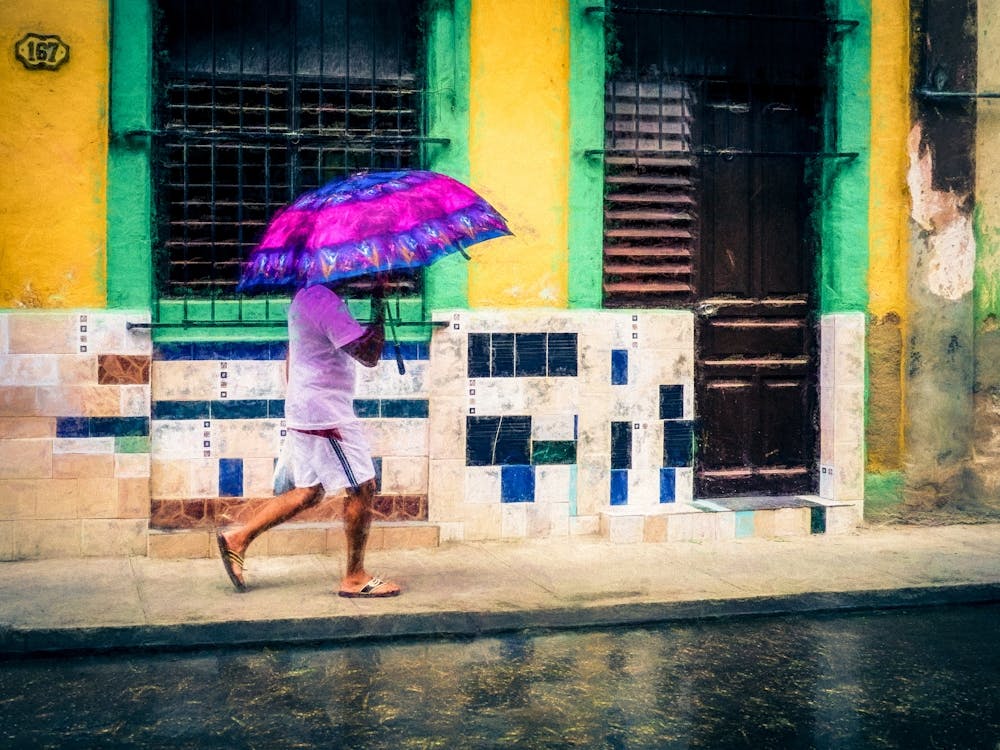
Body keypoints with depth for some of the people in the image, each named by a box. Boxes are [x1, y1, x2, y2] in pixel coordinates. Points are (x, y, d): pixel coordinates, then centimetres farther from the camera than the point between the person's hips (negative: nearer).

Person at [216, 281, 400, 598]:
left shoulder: (304, 296, 13)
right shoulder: (327, 302, -20)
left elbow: (290, 356, 22)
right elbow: (369, 355, -25)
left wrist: (294, 405, 29)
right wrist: (379, 303, -19)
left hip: (302, 411, 10)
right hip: (327, 414, -10)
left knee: (309, 491, 17)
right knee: (363, 488, -1)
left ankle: (238, 538, 17)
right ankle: (354, 577, 7)